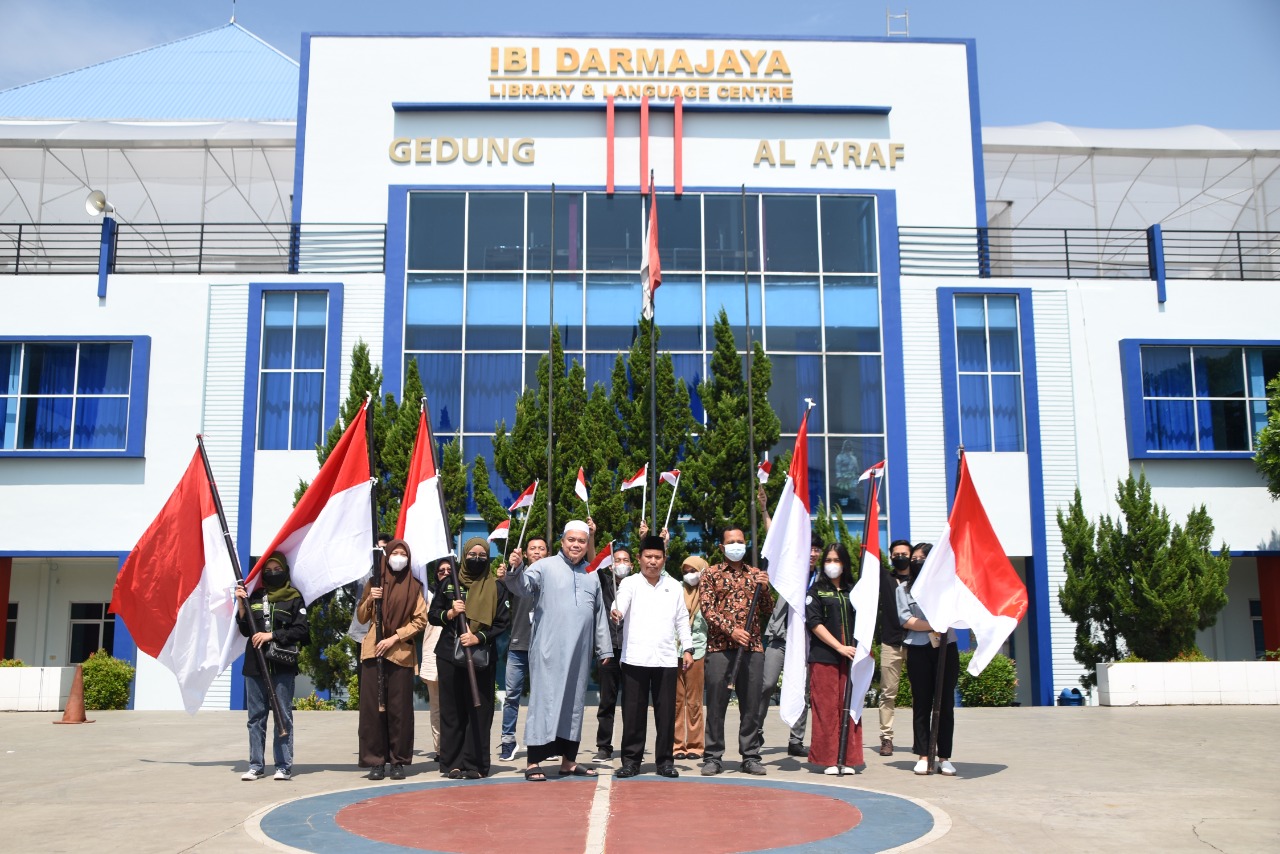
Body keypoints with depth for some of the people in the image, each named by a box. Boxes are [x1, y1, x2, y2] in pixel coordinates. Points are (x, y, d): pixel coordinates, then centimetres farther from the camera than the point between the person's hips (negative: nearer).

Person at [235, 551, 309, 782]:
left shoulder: (294, 598, 3)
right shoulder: (255, 596, 14)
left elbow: (301, 630, -4)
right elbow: (245, 630, 11)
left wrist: (272, 635, -11)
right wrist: (241, 604, 0)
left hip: (282, 666, -3)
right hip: (255, 665, 3)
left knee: (283, 715, -3)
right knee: (256, 716, 6)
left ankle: (284, 765, 1)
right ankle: (256, 765, 12)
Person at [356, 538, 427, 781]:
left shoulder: (414, 586, 7)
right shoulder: (374, 583, 12)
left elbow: (420, 620, 1)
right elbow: (361, 617, 12)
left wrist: (394, 638, -9)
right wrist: (369, 600, -7)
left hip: (401, 653, -1)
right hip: (373, 651, 1)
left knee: (400, 707, -2)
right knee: (372, 705, -2)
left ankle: (398, 760, 5)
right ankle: (376, 760, 3)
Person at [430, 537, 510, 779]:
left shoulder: (495, 588, 6)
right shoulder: (449, 584, 10)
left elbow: (503, 622, 2)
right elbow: (432, 615, 12)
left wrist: (478, 637, -12)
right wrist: (449, 613, -8)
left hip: (481, 658, -1)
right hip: (450, 656, 1)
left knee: (479, 712, -1)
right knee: (451, 711, 3)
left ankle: (475, 764, 5)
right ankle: (453, 762, 10)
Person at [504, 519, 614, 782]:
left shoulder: (592, 575, 16)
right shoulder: (545, 566, 1)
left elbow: (600, 615, 19)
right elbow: (524, 586, -13)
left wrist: (604, 648, 17)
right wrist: (516, 570, -33)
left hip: (579, 653, 5)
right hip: (549, 650, -5)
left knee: (574, 703, 10)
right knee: (544, 701, -6)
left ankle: (568, 760, 18)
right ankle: (534, 762, -3)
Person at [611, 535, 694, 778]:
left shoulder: (674, 586, 13)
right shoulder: (630, 583, 4)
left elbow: (682, 619, 16)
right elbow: (621, 602, -15)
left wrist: (687, 648, 9)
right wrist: (616, 612, -38)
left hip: (666, 658, 2)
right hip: (635, 657, -2)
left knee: (666, 711, 4)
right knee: (633, 711, 1)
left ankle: (665, 760, 13)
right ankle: (631, 760, 10)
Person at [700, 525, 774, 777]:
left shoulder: (756, 574, 15)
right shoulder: (712, 574, 6)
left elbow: (769, 612, 13)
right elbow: (707, 608, -3)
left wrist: (764, 589, -5)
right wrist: (732, 630, -15)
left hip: (752, 647, 3)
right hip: (720, 647, -3)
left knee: (752, 705, 5)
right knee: (716, 704, 1)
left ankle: (751, 757, 14)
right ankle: (713, 757, 9)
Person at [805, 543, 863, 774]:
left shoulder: (853, 590, 15)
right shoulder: (816, 590, 5)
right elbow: (814, 623, -4)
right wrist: (840, 647, -12)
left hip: (850, 656, 3)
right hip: (824, 657, -3)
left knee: (849, 707, 1)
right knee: (826, 709, -3)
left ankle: (847, 759, 8)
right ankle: (829, 759, 3)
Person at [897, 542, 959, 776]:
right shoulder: (904, 589, 11)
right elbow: (906, 620, -2)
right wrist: (935, 625, -9)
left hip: (946, 650, 0)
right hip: (918, 651, 0)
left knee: (946, 703, 1)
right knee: (921, 704, 1)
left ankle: (944, 757, 5)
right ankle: (923, 755, 5)